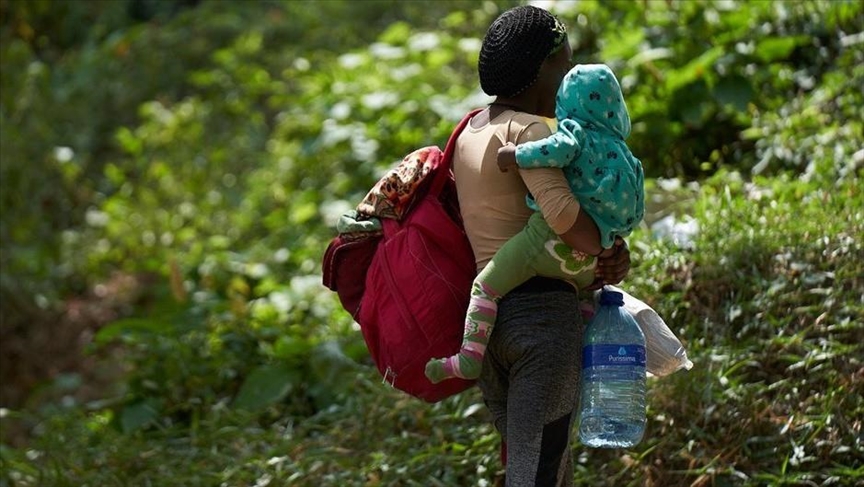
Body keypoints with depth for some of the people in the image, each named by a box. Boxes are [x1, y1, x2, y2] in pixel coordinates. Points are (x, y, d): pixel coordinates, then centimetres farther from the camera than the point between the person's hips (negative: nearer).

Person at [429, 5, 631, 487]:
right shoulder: (527, 130, -12)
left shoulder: (471, 131, 16)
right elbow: (562, 213, -27)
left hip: (484, 312, 9)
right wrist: (611, 251, -9)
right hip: (542, 311, -9)